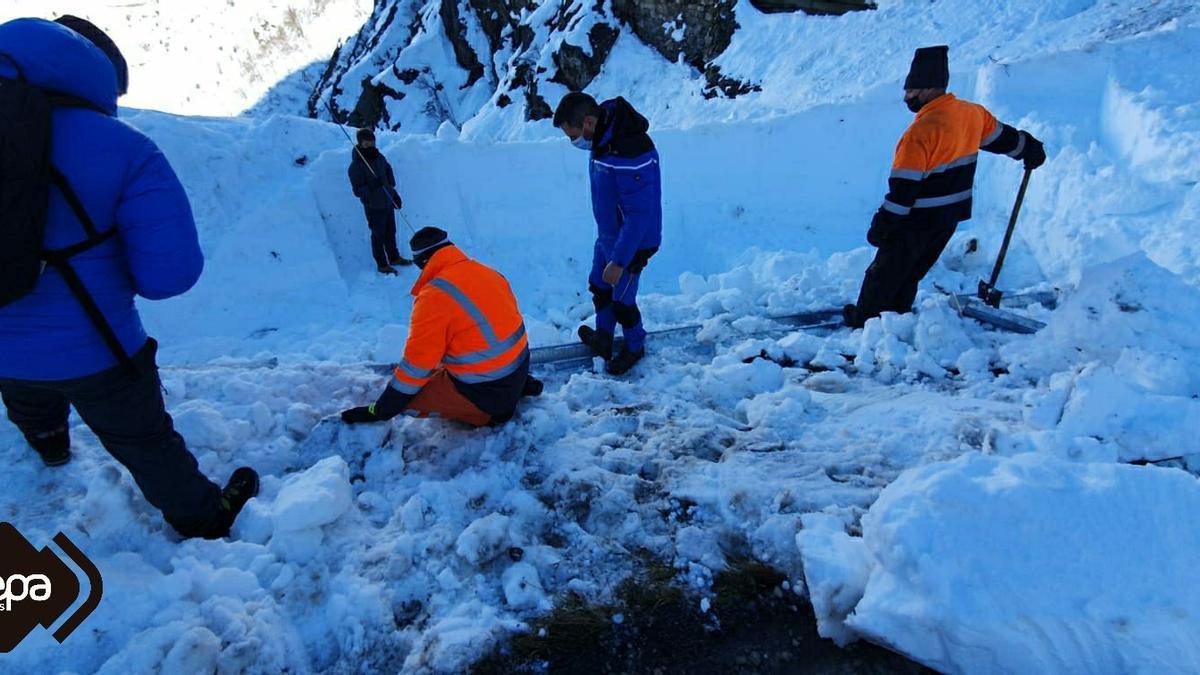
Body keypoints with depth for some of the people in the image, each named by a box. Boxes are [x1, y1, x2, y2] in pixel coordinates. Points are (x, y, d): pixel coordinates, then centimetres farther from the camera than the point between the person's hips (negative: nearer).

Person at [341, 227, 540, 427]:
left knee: (407, 396, -1)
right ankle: (520, 386, 15)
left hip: (485, 389, -8)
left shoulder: (434, 296, -20)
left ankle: (487, 412, 0)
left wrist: (379, 411, -2)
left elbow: (416, 366, -15)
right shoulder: (489, 273, 2)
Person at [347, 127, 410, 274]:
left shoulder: (379, 157, 1)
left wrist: (394, 194, 15)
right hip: (375, 207, -7)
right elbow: (357, 190, -19)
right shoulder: (356, 166, -18)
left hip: (388, 202, 7)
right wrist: (372, 187, -36)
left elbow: (389, 175, 16)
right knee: (378, 235, 6)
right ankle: (382, 265, 19)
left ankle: (394, 257, 39)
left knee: (391, 232, 21)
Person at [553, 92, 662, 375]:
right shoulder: (604, 136, -3)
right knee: (599, 288, 21)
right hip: (607, 235, 9)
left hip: (631, 240, -9)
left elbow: (640, 214, -29)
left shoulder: (631, 152, -33)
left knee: (621, 300, 8)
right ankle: (603, 340, 42)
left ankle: (635, 347, 34)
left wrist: (619, 260, -24)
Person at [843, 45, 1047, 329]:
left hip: (917, 220, -8)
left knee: (886, 271, 8)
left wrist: (883, 224, -18)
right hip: (951, 215, 8)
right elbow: (1003, 138, 19)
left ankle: (864, 320, 20)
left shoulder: (922, 131, -25)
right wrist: (1030, 148, 38)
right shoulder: (973, 113, 1)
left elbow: (904, 187, -25)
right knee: (913, 273, 21)